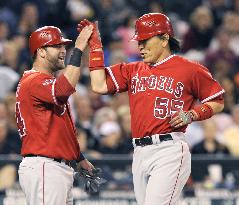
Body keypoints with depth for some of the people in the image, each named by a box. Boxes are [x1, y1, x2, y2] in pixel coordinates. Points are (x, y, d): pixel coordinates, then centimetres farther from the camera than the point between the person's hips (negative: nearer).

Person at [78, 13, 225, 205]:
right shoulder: (133, 70, 19)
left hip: (170, 151, -7)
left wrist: (192, 114, -9)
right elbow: (100, 85, 8)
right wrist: (95, 46, 9)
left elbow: (218, 102, 7)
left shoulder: (189, 69, 2)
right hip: (140, 153, 7)